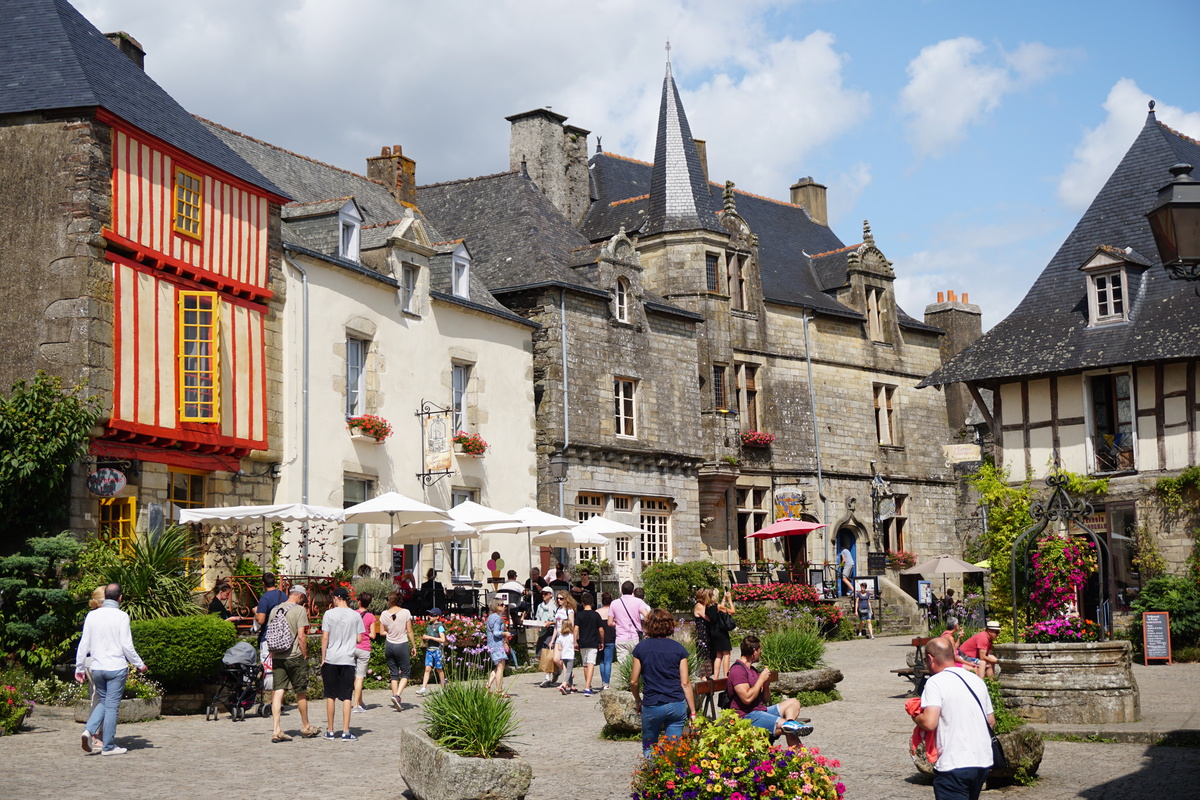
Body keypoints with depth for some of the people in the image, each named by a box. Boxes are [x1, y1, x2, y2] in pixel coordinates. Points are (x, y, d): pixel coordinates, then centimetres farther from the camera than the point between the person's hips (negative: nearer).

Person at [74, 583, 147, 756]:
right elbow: (126, 645, -10)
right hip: (116, 667, -4)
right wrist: (139, 664, 2)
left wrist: (79, 668, 16)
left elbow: (84, 644, 7)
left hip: (96, 668, 4)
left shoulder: (92, 615, 3)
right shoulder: (121, 616, -9)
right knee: (112, 705, 2)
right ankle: (108, 746, 5)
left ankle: (89, 730, -1)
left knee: (103, 702, 20)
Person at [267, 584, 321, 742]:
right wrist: (305, 655, -4)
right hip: (294, 657, -5)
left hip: (277, 657, 5)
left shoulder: (275, 610, 9)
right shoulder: (299, 610, -8)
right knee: (301, 693, 10)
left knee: (278, 692, 1)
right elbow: (301, 636, -13)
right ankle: (305, 727, 22)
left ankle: (277, 731, -6)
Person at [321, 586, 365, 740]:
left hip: (331, 660, -1)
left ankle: (330, 731, 13)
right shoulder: (355, 616, 3)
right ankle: (346, 732, -2)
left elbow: (325, 638, -4)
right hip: (348, 660, 1)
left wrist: (323, 659, 2)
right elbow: (359, 639, 4)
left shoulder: (329, 614, -3)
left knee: (330, 696, 8)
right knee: (346, 697, 2)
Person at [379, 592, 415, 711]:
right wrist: (414, 645, 3)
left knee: (393, 674, 11)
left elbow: (382, 632, 3)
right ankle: (397, 695, -14)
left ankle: (396, 698, 10)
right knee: (405, 673, 6)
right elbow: (409, 631, -6)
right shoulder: (405, 612, -8)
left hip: (389, 646, 3)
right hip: (402, 645, -3)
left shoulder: (384, 614, -2)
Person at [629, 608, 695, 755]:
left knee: (649, 748, 16)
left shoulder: (641, 648, -1)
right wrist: (692, 711, 6)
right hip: (677, 705, 1)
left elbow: (634, 681, 3)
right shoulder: (679, 649, 1)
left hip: (652, 706, -1)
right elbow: (685, 683, 0)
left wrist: (638, 701, 21)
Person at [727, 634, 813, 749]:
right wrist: (761, 680, -12)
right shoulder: (738, 670, -11)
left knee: (793, 702, 1)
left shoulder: (752, 670, 22)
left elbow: (765, 699, 22)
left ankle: (790, 723, -27)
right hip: (747, 716, -11)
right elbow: (747, 698, -24)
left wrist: (766, 684, 2)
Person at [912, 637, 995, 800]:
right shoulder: (977, 680, 12)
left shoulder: (936, 682, -11)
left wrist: (915, 717, -1)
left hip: (953, 764, -8)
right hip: (983, 761, 8)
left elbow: (929, 722, -21)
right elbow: (991, 721, 18)